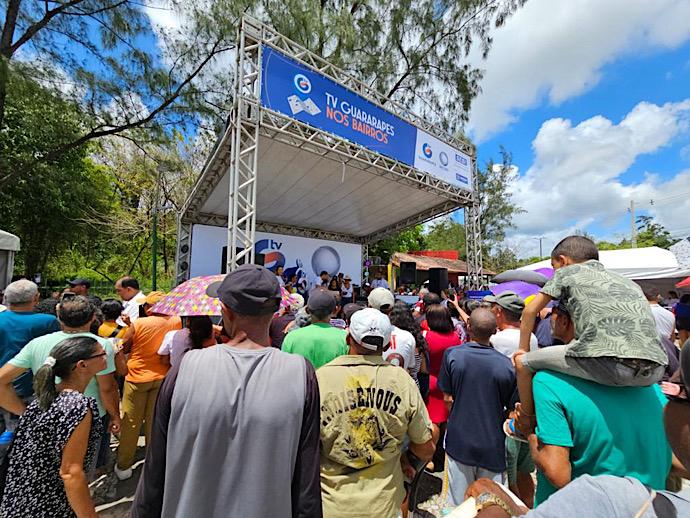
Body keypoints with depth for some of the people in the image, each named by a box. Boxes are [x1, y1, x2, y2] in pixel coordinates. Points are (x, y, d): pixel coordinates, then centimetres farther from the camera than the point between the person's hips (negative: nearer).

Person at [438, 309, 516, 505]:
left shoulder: (452, 354, -16)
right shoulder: (506, 364, -13)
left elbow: (448, 398, -8)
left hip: (459, 440, -1)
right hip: (492, 444, 1)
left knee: (458, 504, 16)